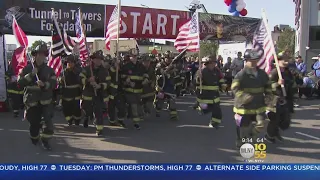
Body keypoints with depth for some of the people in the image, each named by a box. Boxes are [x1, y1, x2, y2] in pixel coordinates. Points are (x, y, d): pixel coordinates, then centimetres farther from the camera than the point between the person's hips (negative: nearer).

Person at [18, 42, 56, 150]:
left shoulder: (49, 70, 3)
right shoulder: (27, 69, 1)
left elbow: (54, 83, -7)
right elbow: (20, 82, -8)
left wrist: (44, 84, -26)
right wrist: (31, 75, -19)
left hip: (46, 100, 0)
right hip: (31, 100, 0)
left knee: (48, 120, -15)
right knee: (34, 122, 11)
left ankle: (45, 140, -2)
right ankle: (34, 138, 38)